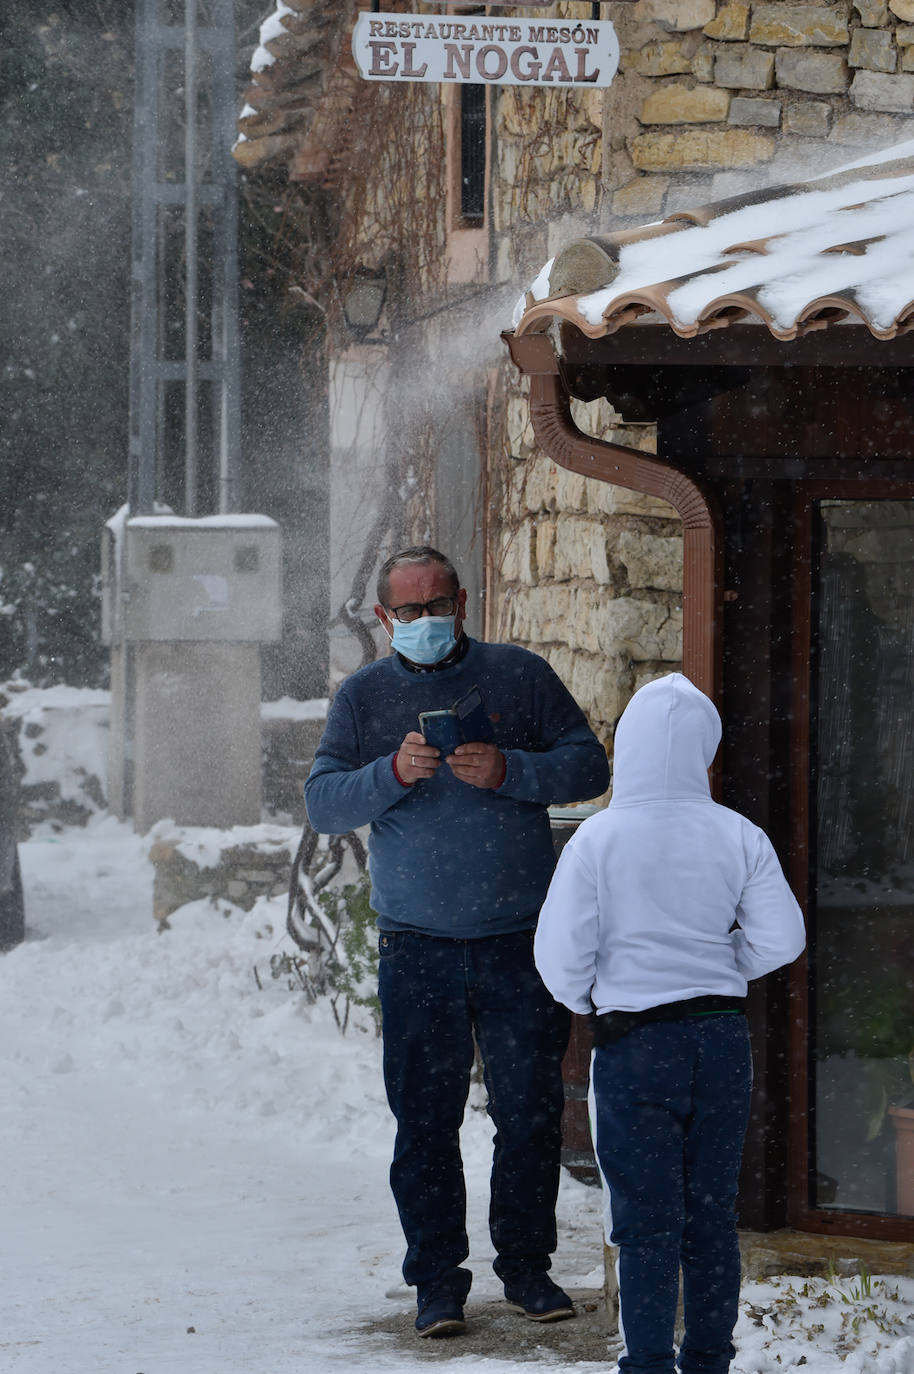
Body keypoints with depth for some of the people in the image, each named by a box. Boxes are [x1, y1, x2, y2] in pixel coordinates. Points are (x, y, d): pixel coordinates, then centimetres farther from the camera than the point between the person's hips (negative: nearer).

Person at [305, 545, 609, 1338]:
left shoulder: (520, 676, 5)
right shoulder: (364, 697, 7)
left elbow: (589, 765, 1)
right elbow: (323, 804, 0)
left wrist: (508, 771, -15)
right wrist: (393, 773, -18)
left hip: (521, 942, 0)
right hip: (418, 947, 0)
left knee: (531, 1111, 2)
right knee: (425, 1121, 0)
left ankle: (527, 1266, 15)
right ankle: (438, 1280, 7)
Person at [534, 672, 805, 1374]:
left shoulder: (597, 840, -10)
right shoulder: (739, 837, -3)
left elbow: (560, 954, -9)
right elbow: (781, 938, -2)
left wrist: (587, 999, 12)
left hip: (634, 1043, -3)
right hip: (723, 1038, 3)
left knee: (646, 1220, 3)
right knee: (713, 1215, 13)